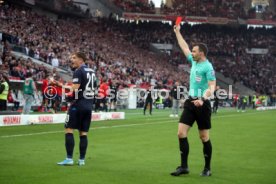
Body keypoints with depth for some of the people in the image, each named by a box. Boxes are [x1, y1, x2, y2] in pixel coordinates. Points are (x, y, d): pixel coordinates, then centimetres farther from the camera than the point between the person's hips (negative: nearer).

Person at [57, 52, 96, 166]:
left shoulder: (78, 71, -10)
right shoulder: (91, 71, 15)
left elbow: (74, 89, -19)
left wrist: (61, 85, -13)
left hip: (78, 104, -8)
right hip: (89, 105, 8)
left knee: (68, 130, -4)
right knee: (83, 133, 8)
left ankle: (69, 159, -9)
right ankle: (82, 160, 8)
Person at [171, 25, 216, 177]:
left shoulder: (208, 67, -12)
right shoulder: (194, 62, 11)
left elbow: (212, 87, -19)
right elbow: (184, 47, 25)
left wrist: (202, 100, -33)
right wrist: (177, 32, 29)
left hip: (202, 104, -7)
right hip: (190, 102, 7)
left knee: (204, 137, 1)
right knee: (181, 133, -2)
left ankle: (207, 168, 12)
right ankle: (184, 166, 3)